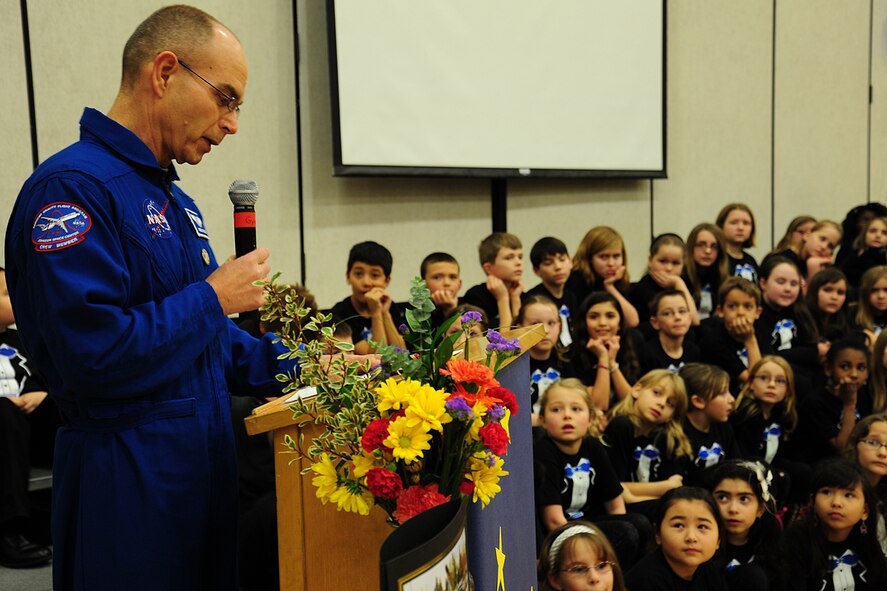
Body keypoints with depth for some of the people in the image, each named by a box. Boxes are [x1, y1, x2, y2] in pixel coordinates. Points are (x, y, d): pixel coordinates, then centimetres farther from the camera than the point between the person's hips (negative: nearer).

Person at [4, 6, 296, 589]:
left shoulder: (177, 200, 13)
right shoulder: (72, 187, -17)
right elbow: (93, 355, -26)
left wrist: (299, 365, 6)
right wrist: (214, 297, -16)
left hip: (207, 464, 9)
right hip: (128, 487, -9)